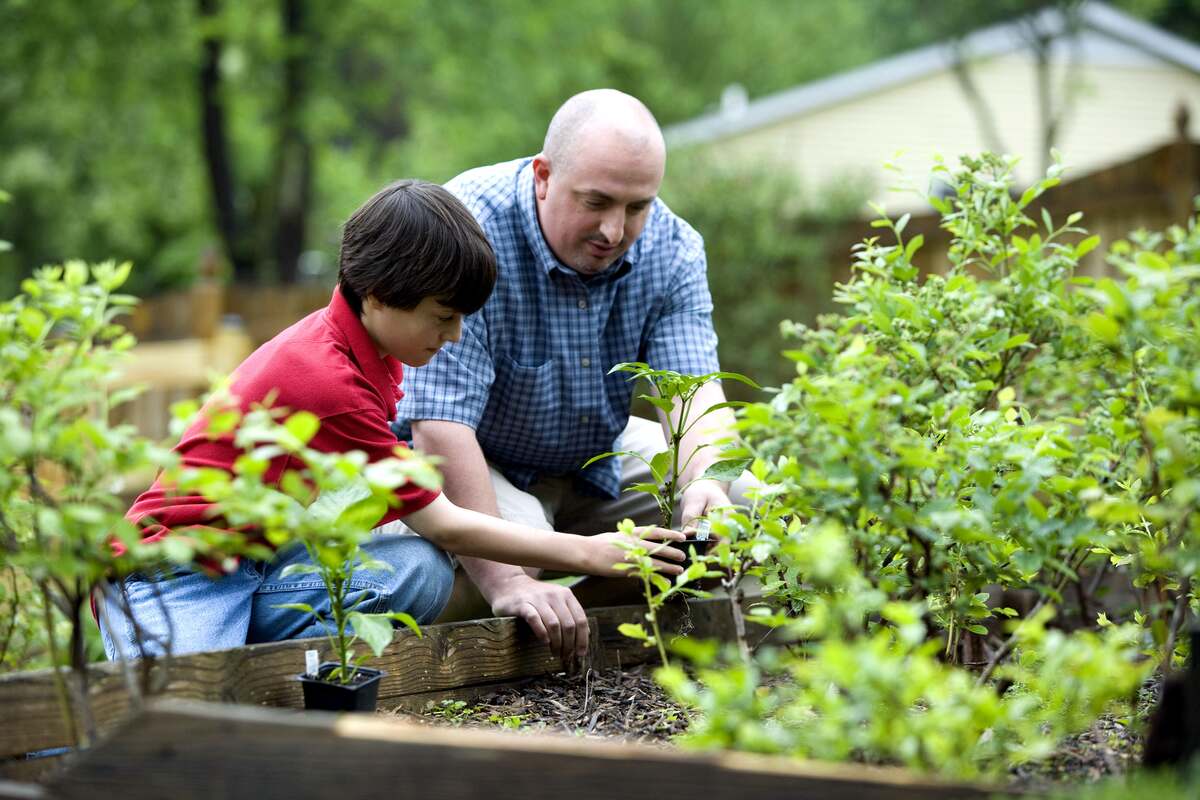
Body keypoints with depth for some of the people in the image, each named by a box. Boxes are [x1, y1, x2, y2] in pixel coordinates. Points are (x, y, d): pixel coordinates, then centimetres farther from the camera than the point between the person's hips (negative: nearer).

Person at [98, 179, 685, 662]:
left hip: (259, 561, 9)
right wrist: (588, 553, -12)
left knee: (420, 570, -18)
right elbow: (439, 524, -17)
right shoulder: (326, 380, -25)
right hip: (176, 574, -9)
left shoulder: (360, 345, 3)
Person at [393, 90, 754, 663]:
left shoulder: (672, 247, -12)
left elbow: (693, 387, -21)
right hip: (461, 464, -6)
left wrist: (704, 481, -45)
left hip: (596, 460, 6)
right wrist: (507, 582, -44)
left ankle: (573, 614, -4)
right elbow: (440, 424, -36)